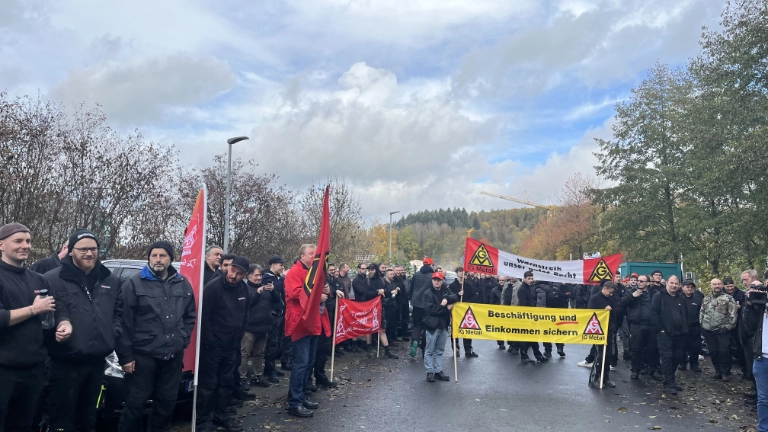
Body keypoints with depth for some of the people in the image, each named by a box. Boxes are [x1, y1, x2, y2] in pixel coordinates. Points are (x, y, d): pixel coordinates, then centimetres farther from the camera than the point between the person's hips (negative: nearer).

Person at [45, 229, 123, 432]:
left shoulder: (111, 280, 11)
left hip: (97, 361, 5)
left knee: (88, 416, 20)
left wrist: (113, 333, 2)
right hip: (66, 362, -5)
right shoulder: (53, 279, -7)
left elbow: (119, 312, 16)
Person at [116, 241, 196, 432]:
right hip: (143, 354, -4)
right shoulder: (134, 284, -5)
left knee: (168, 400, 14)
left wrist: (182, 340, 5)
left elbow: (190, 316, 15)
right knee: (136, 401, 3)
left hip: (173, 355, 4)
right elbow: (124, 322, -7)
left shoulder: (183, 284, 7)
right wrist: (125, 355, -8)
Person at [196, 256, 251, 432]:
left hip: (231, 346, 7)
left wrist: (238, 337, 10)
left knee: (226, 384, 14)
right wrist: (210, 341, -14)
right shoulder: (213, 287, -16)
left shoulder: (243, 289, 3)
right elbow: (204, 317, -16)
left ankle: (221, 417, 27)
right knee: (207, 385, 1)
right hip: (212, 345, -6)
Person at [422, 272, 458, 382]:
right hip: (432, 325, -5)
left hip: (443, 325, 5)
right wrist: (446, 308, -13)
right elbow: (431, 309, -17)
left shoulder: (446, 291, 9)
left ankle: (439, 371, 20)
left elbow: (455, 297, -7)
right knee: (429, 351, 3)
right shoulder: (427, 294, -7)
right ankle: (430, 372, 10)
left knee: (439, 351, 13)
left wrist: (447, 299, -25)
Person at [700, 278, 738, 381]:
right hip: (708, 331, 5)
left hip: (723, 330, -5)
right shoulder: (706, 299, 13)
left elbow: (733, 314, -8)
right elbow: (701, 313, 19)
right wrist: (702, 325, 11)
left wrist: (728, 326, -12)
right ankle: (718, 371, 21)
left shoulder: (728, 298, -3)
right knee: (713, 352, 8)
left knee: (724, 352, -4)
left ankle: (726, 372, 10)